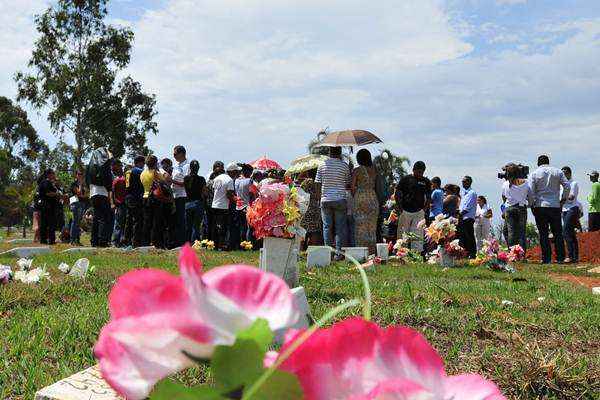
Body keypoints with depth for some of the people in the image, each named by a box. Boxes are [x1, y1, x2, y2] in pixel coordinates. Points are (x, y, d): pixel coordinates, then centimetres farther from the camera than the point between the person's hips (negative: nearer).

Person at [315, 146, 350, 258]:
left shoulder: (322, 165, 2)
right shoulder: (344, 166, -2)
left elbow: (318, 184, 4)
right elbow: (348, 184, 5)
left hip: (325, 200, 2)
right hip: (340, 199, -2)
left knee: (327, 227, 8)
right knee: (340, 227, 4)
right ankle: (339, 252, 3)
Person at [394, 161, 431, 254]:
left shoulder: (426, 182, 10)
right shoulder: (405, 179, 2)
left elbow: (428, 197, 16)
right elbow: (397, 194, 4)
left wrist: (424, 208, 4)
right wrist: (400, 208, -4)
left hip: (419, 212, 1)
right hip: (405, 211, -1)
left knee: (418, 236, -5)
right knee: (402, 235, 1)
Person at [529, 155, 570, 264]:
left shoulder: (534, 174, 1)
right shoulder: (557, 172, 6)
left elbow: (531, 191, -5)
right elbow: (567, 186, 0)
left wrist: (533, 204, 3)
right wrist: (563, 199, 9)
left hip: (540, 206, -1)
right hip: (555, 206, 1)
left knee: (543, 234, 2)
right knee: (558, 233, 8)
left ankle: (546, 258, 0)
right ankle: (560, 258, 5)